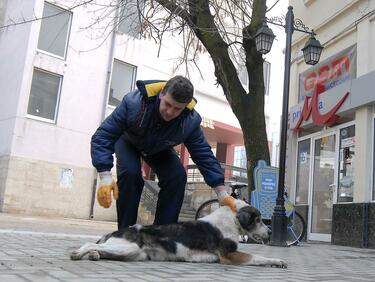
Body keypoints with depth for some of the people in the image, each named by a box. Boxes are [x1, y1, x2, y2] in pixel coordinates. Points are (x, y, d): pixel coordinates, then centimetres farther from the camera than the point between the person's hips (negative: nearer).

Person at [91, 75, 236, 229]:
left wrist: (222, 193, -25)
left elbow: (204, 155, -21)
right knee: (130, 173, -31)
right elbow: (103, 136, -37)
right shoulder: (134, 102, -41)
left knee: (178, 176, -22)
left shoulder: (191, 120, -31)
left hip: (159, 149, 2)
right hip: (128, 142, -2)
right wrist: (105, 176, -49)